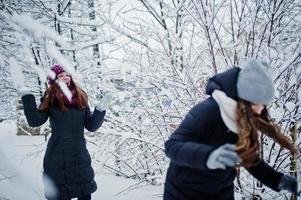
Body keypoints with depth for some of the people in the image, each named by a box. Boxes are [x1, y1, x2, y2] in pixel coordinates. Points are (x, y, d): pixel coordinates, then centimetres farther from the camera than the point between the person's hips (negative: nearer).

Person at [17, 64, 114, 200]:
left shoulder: (80, 98, 6)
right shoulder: (50, 100, 0)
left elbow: (91, 126, 6)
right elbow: (35, 121, -11)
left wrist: (101, 109, -7)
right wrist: (26, 96, -12)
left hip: (80, 156, 3)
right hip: (57, 158, -2)